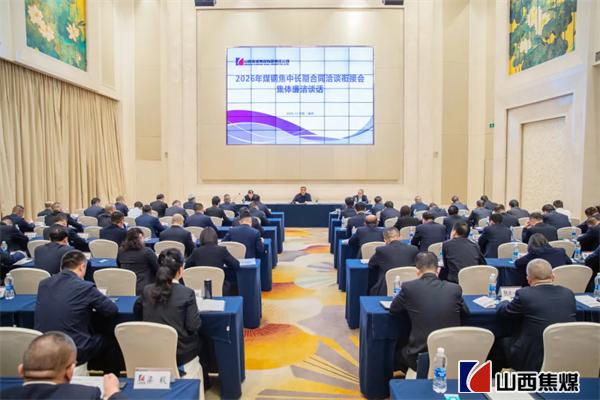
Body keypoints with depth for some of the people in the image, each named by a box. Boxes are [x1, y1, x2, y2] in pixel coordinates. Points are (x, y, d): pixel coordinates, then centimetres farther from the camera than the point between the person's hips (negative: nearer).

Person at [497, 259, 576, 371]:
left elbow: (502, 312, 2)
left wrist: (504, 302, 24)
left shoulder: (524, 294, -15)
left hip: (533, 362, -5)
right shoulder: (568, 293, -2)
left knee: (503, 341, 22)